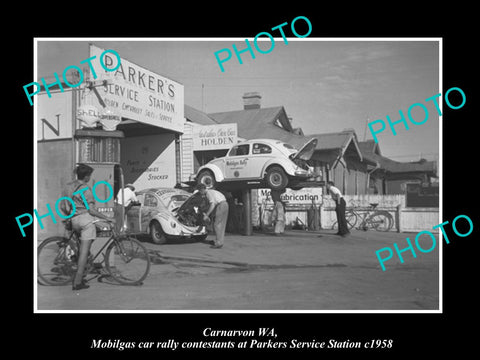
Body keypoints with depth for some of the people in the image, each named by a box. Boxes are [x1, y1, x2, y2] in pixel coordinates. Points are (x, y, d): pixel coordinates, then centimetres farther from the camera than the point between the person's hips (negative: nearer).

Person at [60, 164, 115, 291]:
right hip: (86, 219, -7)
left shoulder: (68, 186, 11)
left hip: (74, 221, 8)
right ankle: (77, 282, -5)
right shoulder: (85, 189, -10)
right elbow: (91, 210, -13)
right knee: (84, 251, -4)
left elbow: (62, 207, 13)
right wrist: (107, 218, -6)